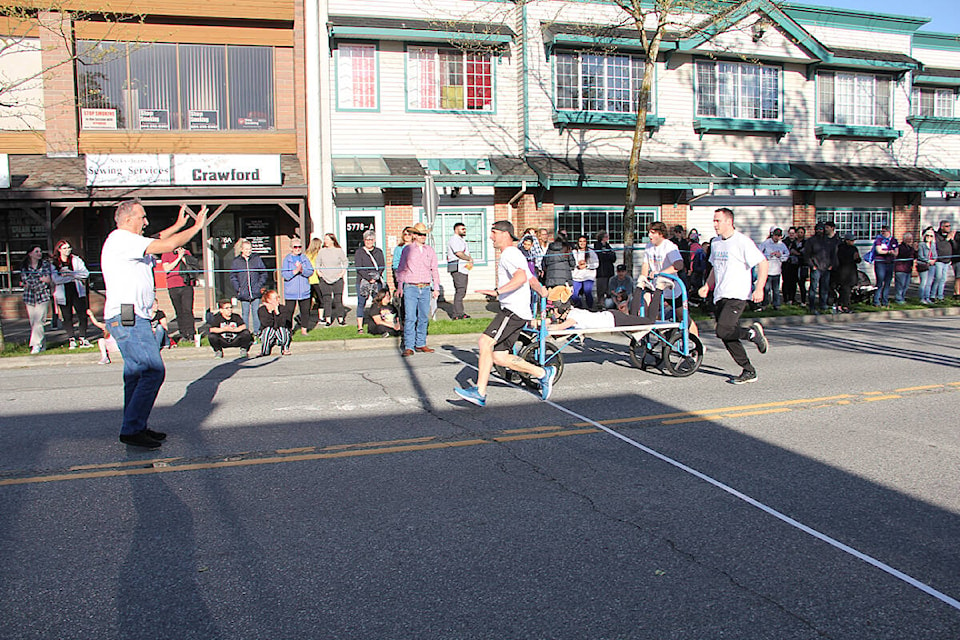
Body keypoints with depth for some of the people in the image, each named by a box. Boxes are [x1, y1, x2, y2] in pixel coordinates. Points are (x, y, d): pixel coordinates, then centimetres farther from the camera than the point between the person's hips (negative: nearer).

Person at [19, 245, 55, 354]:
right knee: (33, 322, 2)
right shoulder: (24, 266, 5)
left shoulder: (45, 264, 4)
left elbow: (48, 279, -5)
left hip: (43, 296, -2)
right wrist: (41, 279, -13)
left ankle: (36, 345, -11)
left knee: (38, 321, -12)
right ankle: (41, 345, 10)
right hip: (29, 297, 2)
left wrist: (31, 284, -10)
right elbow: (25, 280, -5)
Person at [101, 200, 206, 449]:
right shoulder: (122, 239, -12)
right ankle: (132, 430, -10)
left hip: (129, 318, 11)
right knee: (153, 371, -13)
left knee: (136, 372, 13)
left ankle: (135, 427, 19)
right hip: (128, 318, -11)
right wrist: (197, 226, -7)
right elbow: (168, 245, -18)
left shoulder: (126, 240, 19)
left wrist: (178, 225, 37)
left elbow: (154, 241, 39)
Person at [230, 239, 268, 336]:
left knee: (256, 312, 3)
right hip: (243, 294, 0)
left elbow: (264, 274, 7)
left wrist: (259, 285, -3)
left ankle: (257, 331, 12)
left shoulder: (257, 259, 4)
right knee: (245, 313, 4)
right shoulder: (236, 261, 5)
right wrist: (238, 288, -4)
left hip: (256, 292, 0)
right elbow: (233, 277, 7)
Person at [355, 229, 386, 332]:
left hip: (377, 281, 3)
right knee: (361, 303, -3)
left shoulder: (379, 251, 13)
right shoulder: (359, 252, 4)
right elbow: (358, 267, -5)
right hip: (362, 281, -3)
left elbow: (382, 266, 7)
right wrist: (368, 278, -14)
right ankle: (360, 327, -1)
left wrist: (376, 276, -10)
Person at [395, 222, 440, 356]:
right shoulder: (407, 249, 4)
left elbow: (434, 270, 16)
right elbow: (401, 268, 10)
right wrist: (400, 286, 10)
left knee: (424, 317, 5)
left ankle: (420, 344, 15)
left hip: (425, 288, 3)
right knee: (410, 318, -9)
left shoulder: (430, 250, 11)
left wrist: (436, 288, 13)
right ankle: (409, 347, -8)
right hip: (410, 288, -3)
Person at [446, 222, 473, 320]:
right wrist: (470, 259, -3)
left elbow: (467, 253, 24)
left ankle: (459, 312, 13)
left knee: (462, 291, 9)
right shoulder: (454, 239, -7)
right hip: (457, 269, -10)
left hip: (464, 269, 10)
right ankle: (457, 314, -13)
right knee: (460, 290, -13)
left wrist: (470, 262, 3)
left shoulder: (462, 240, 25)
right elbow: (459, 254, -17)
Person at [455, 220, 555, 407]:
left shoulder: (509, 253, -8)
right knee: (499, 357, 4)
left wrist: (497, 291, -38)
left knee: (485, 342, -19)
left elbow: (521, 277, -27)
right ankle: (543, 373, 12)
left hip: (514, 311, -10)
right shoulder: (513, 254, 26)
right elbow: (532, 280, 37)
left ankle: (479, 392, -19)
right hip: (510, 310, 10)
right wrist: (541, 290, 58)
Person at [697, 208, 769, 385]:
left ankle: (753, 333, 5)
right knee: (727, 337, 5)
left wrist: (759, 288, -21)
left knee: (723, 331, -22)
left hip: (737, 295, -8)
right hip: (720, 296, 8)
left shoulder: (742, 242, -9)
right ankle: (749, 372, 15)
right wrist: (707, 286, 13)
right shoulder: (715, 243, 14)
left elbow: (762, 263, -11)